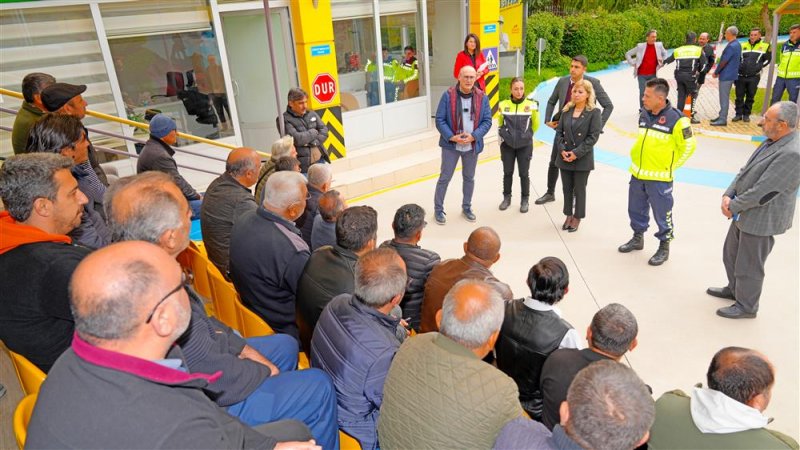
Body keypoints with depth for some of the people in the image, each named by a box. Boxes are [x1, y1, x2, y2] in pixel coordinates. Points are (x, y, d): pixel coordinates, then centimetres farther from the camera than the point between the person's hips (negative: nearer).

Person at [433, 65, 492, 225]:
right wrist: (452, 137, -20)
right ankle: (438, 209, 18)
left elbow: (487, 121, -1)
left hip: (472, 145, 3)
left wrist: (473, 136, -16)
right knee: (445, 177, 5)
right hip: (451, 145, -3)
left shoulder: (482, 97, -2)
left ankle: (466, 207, 34)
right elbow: (439, 119, -9)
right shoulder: (448, 95, -10)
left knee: (469, 178, 17)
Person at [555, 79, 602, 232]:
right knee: (567, 188, 12)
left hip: (582, 159, -4)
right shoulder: (566, 111, 8)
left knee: (579, 189, 5)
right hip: (564, 157, 4)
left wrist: (576, 153, -16)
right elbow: (559, 132, 7)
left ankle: (577, 218, 19)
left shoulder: (594, 113, -6)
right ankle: (568, 215, 26)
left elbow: (593, 136, -11)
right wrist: (562, 149, -8)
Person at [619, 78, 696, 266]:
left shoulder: (676, 119, -16)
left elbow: (689, 146, -8)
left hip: (659, 178, -6)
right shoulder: (644, 114, 4)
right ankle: (638, 238, 39)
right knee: (636, 210, 19)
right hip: (637, 174, 7)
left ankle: (664, 247, 22)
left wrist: (671, 165, -4)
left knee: (662, 214, 6)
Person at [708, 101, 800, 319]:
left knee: (748, 266, 7)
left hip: (761, 220, -9)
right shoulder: (772, 142, 4)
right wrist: (728, 195, -5)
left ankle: (746, 307, 27)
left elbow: (763, 191, -27)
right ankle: (734, 289, 48)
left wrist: (733, 207, -16)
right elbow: (745, 170, 8)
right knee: (731, 254, 25)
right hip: (744, 214, 9)